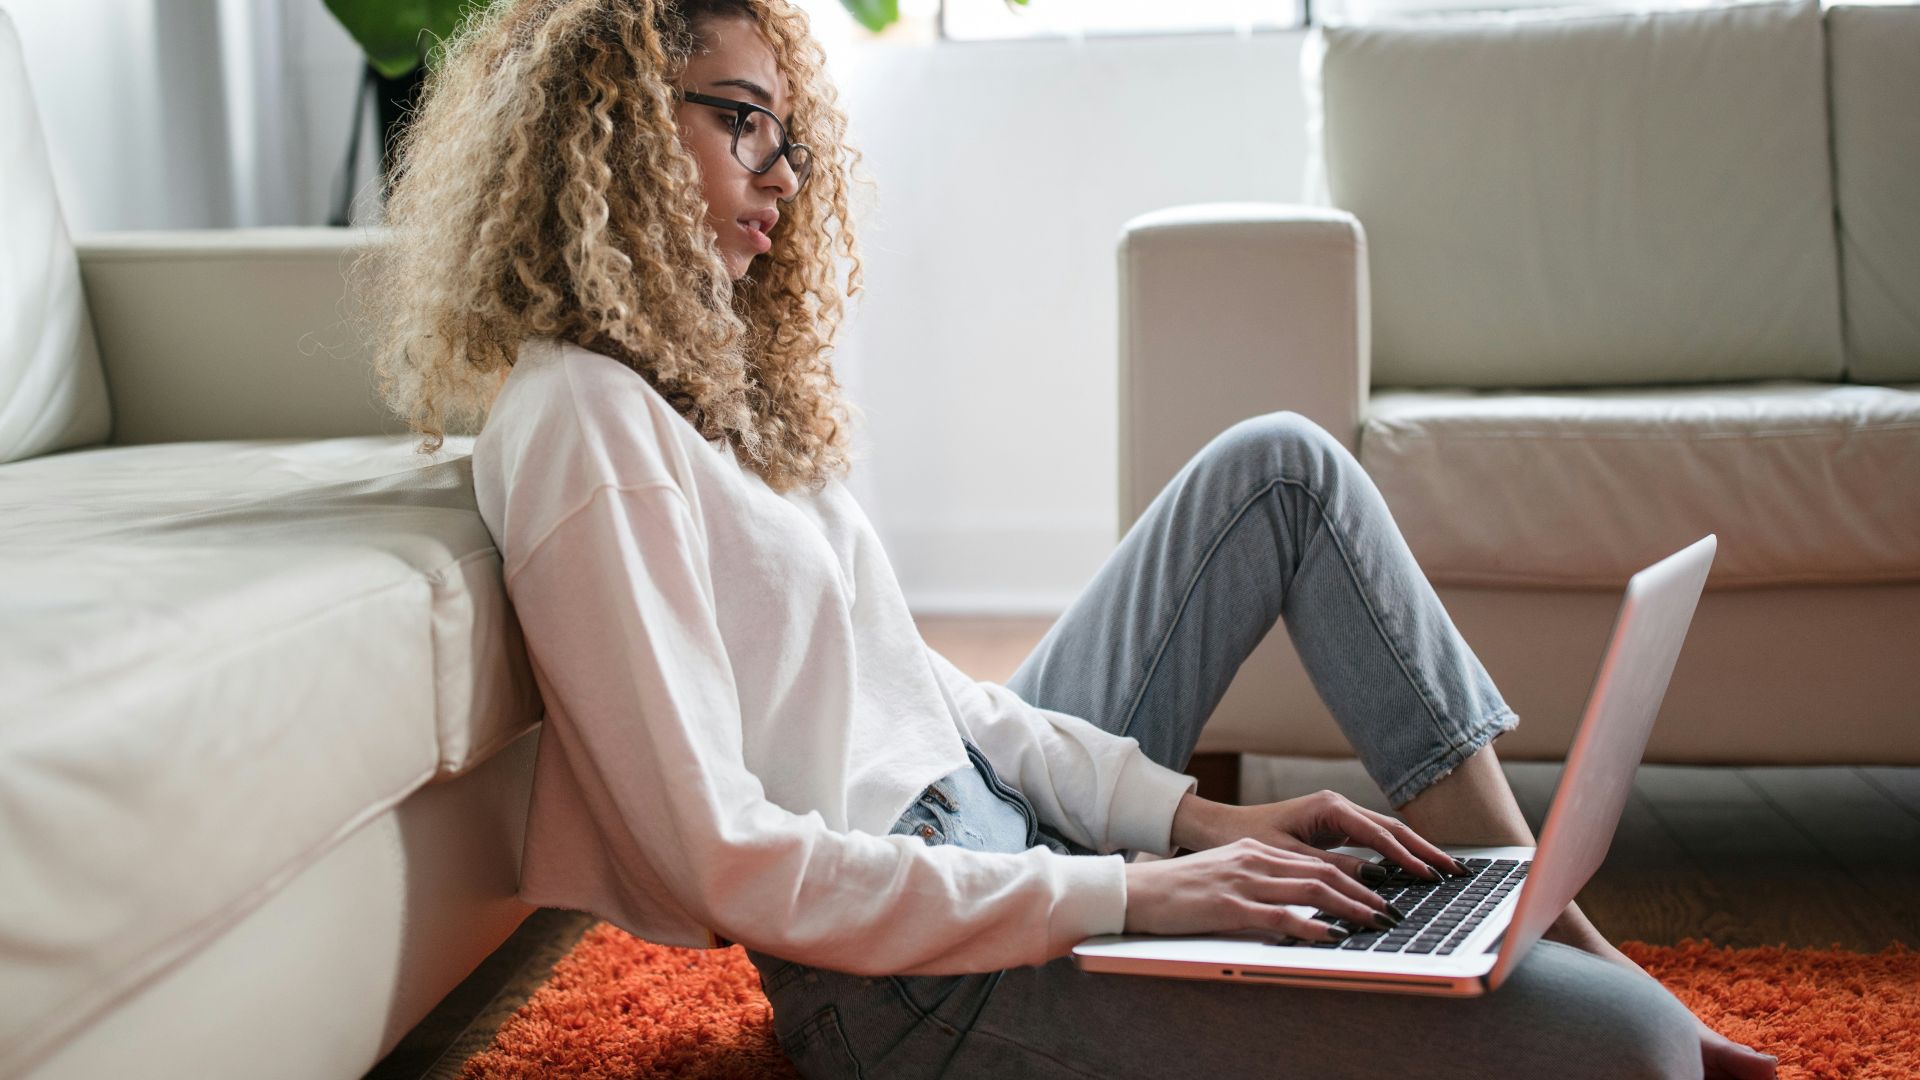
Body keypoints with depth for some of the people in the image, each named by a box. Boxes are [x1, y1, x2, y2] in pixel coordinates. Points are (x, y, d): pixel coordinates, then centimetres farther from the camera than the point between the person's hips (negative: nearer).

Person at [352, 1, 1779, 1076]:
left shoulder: (702, 374, 13)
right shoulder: (579, 421, -17)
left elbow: (913, 680, 11)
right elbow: (728, 861, -23)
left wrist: (1190, 814, 1)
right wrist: (1127, 892, -21)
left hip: (990, 817, 10)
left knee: (1280, 464, 11)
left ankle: (1546, 918, 11)